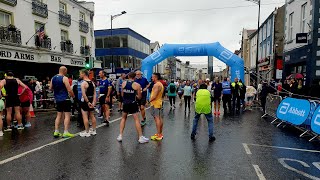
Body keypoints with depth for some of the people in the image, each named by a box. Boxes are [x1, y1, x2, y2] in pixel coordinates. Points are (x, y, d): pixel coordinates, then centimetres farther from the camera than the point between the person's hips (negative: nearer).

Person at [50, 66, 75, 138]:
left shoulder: (53, 78, 8)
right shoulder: (64, 78, -13)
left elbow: (50, 88, 17)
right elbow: (69, 90, -16)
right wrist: (73, 96, -1)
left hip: (58, 99, 7)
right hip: (65, 99, -7)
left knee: (59, 115, 15)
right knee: (67, 115, -2)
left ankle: (56, 132, 17)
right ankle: (66, 133, -3)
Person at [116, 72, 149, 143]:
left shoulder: (123, 83, 2)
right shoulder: (137, 85, -9)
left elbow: (122, 94, 10)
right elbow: (139, 97, -4)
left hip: (125, 103, 4)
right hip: (133, 103, -4)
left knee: (123, 118, 19)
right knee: (137, 120, 1)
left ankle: (120, 136, 20)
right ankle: (140, 137, 5)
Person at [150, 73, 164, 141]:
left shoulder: (156, 85, -17)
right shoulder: (161, 84, 16)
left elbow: (154, 96, -23)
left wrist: (149, 101, -11)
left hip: (155, 103, -10)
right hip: (159, 102, 10)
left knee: (157, 118, -9)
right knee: (159, 118, 13)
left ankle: (158, 135, -7)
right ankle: (160, 134, 22)